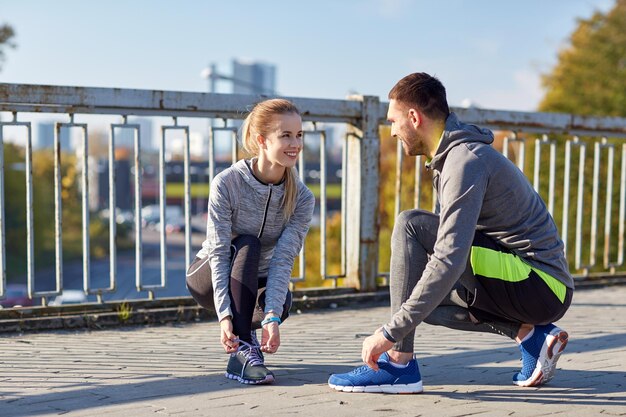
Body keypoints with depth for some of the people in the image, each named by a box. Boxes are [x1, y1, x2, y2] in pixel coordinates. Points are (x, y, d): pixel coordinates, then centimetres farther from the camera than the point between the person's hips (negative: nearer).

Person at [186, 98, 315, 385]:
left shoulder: (302, 198, -14)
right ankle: (242, 349, -37)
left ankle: (244, 330, 2)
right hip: (208, 279, -2)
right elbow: (219, 253, -27)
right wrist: (224, 316, -38)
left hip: (258, 284, 2)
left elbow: (283, 260, -23)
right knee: (247, 245, -33)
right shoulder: (226, 183, -22)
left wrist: (272, 317, -37)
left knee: (282, 302, -32)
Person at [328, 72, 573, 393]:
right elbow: (453, 240, 23)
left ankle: (399, 363, -16)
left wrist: (390, 333, -24)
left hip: (541, 286, -10)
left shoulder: (465, 160, -18)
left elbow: (450, 261, -27)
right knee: (419, 295, 20)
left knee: (411, 225, -17)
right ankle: (528, 333, 8)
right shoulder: (453, 154, 15)